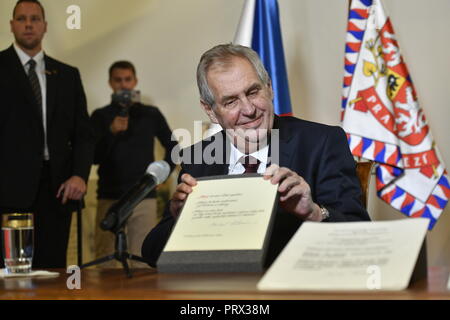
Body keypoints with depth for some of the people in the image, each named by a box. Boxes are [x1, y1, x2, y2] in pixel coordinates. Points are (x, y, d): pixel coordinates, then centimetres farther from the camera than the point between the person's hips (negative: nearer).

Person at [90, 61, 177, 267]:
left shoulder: (151, 115, 9)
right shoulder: (100, 116, 6)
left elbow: (173, 147, 19)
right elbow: (94, 157, -3)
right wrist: (112, 132, -17)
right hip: (110, 198, 0)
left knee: (143, 263, -3)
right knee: (106, 263, -3)